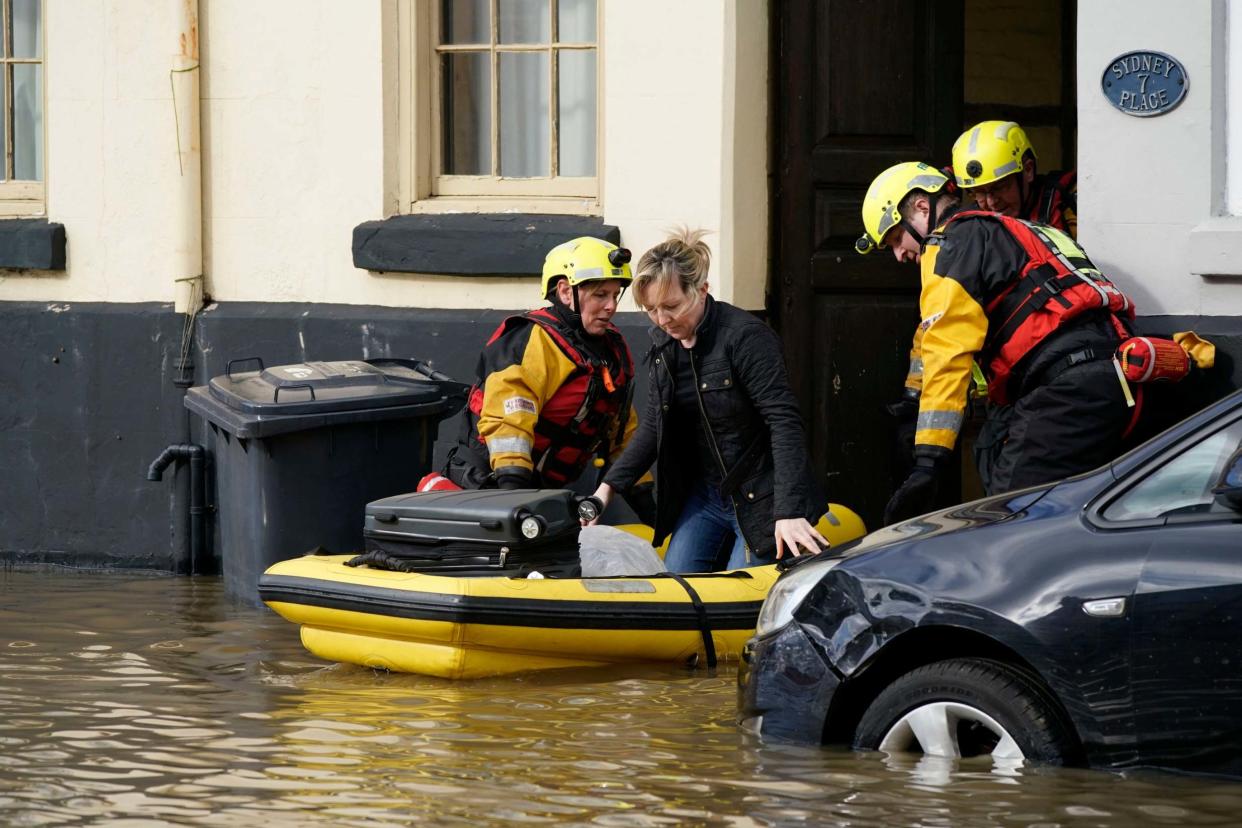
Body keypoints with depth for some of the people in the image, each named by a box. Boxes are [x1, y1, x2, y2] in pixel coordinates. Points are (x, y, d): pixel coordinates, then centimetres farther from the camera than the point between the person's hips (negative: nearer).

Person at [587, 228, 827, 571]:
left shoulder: (744, 336, -19)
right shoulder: (663, 342, 5)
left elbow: (784, 421, -25)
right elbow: (654, 424, 13)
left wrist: (789, 512, -33)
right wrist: (609, 485, 2)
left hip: (759, 500, -7)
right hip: (703, 494, 7)